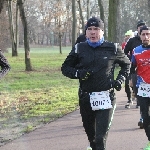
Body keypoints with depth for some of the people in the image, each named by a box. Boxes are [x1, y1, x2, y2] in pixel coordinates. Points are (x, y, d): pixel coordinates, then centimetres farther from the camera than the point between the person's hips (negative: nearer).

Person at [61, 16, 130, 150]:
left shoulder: (112, 49, 1)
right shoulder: (79, 49, 2)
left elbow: (126, 64, 18)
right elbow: (65, 68, 10)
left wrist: (120, 79, 3)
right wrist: (78, 73, -9)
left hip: (106, 98, -2)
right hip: (85, 98, 3)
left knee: (101, 137, -11)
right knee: (90, 132, 18)